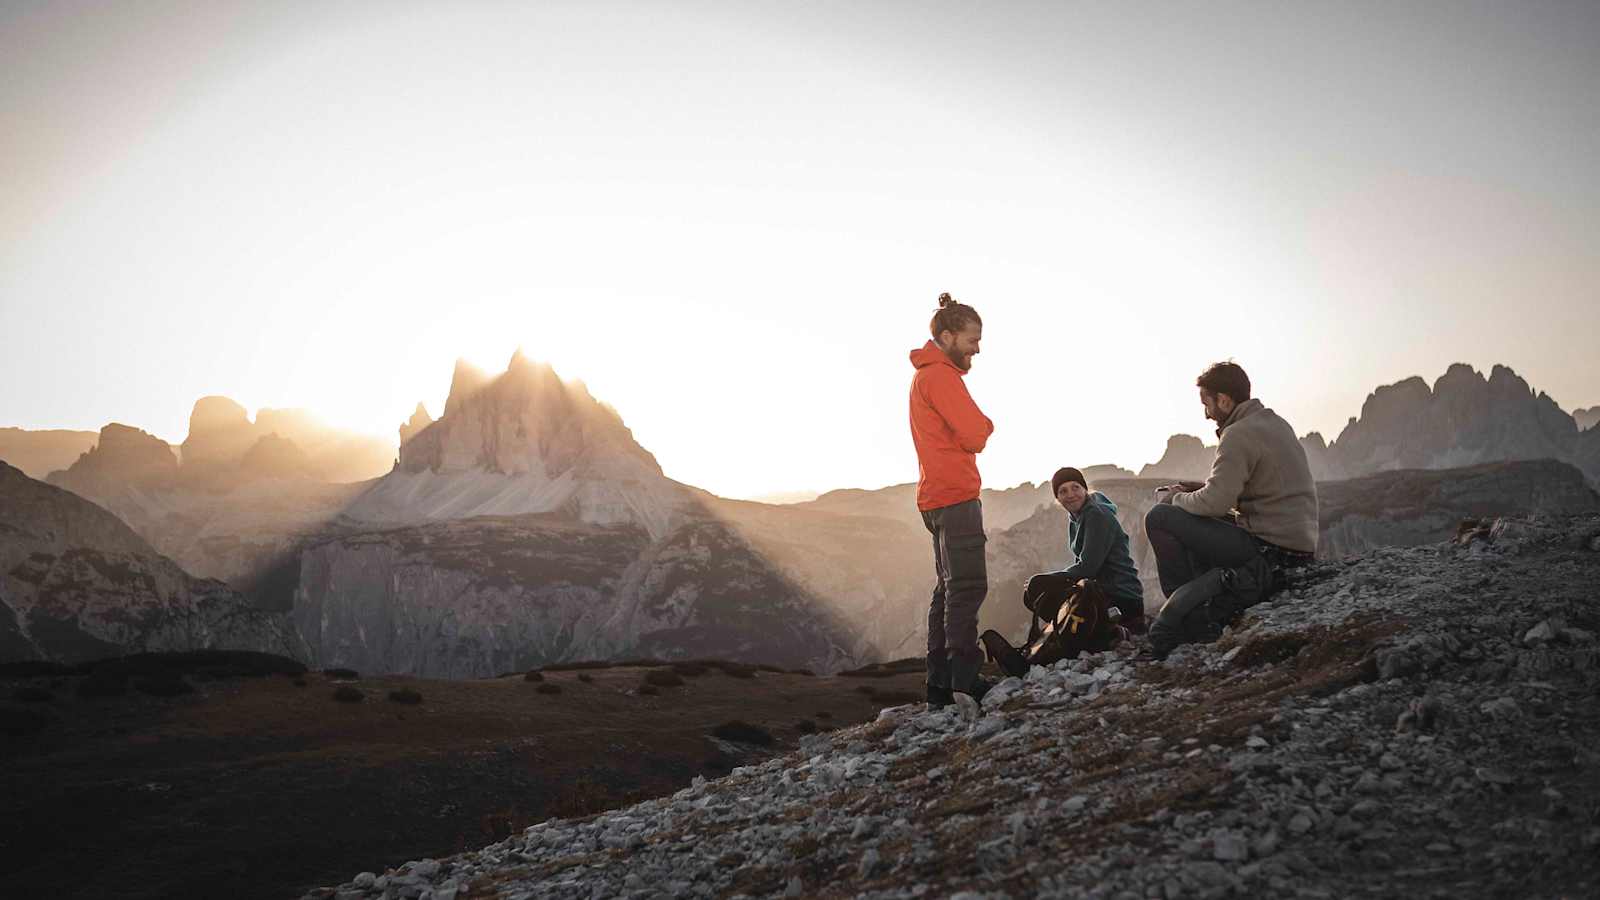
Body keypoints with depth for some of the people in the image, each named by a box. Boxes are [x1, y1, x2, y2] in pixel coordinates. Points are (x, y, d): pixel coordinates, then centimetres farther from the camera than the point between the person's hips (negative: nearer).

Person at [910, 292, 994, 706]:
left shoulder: (925, 375, 21)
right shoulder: (940, 376, -11)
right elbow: (975, 434, -17)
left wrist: (975, 430, 1)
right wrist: (985, 427, 3)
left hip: (937, 495, 10)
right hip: (955, 493, -10)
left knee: (950, 587, 11)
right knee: (967, 586, -12)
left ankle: (940, 685, 12)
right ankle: (964, 679, -15)